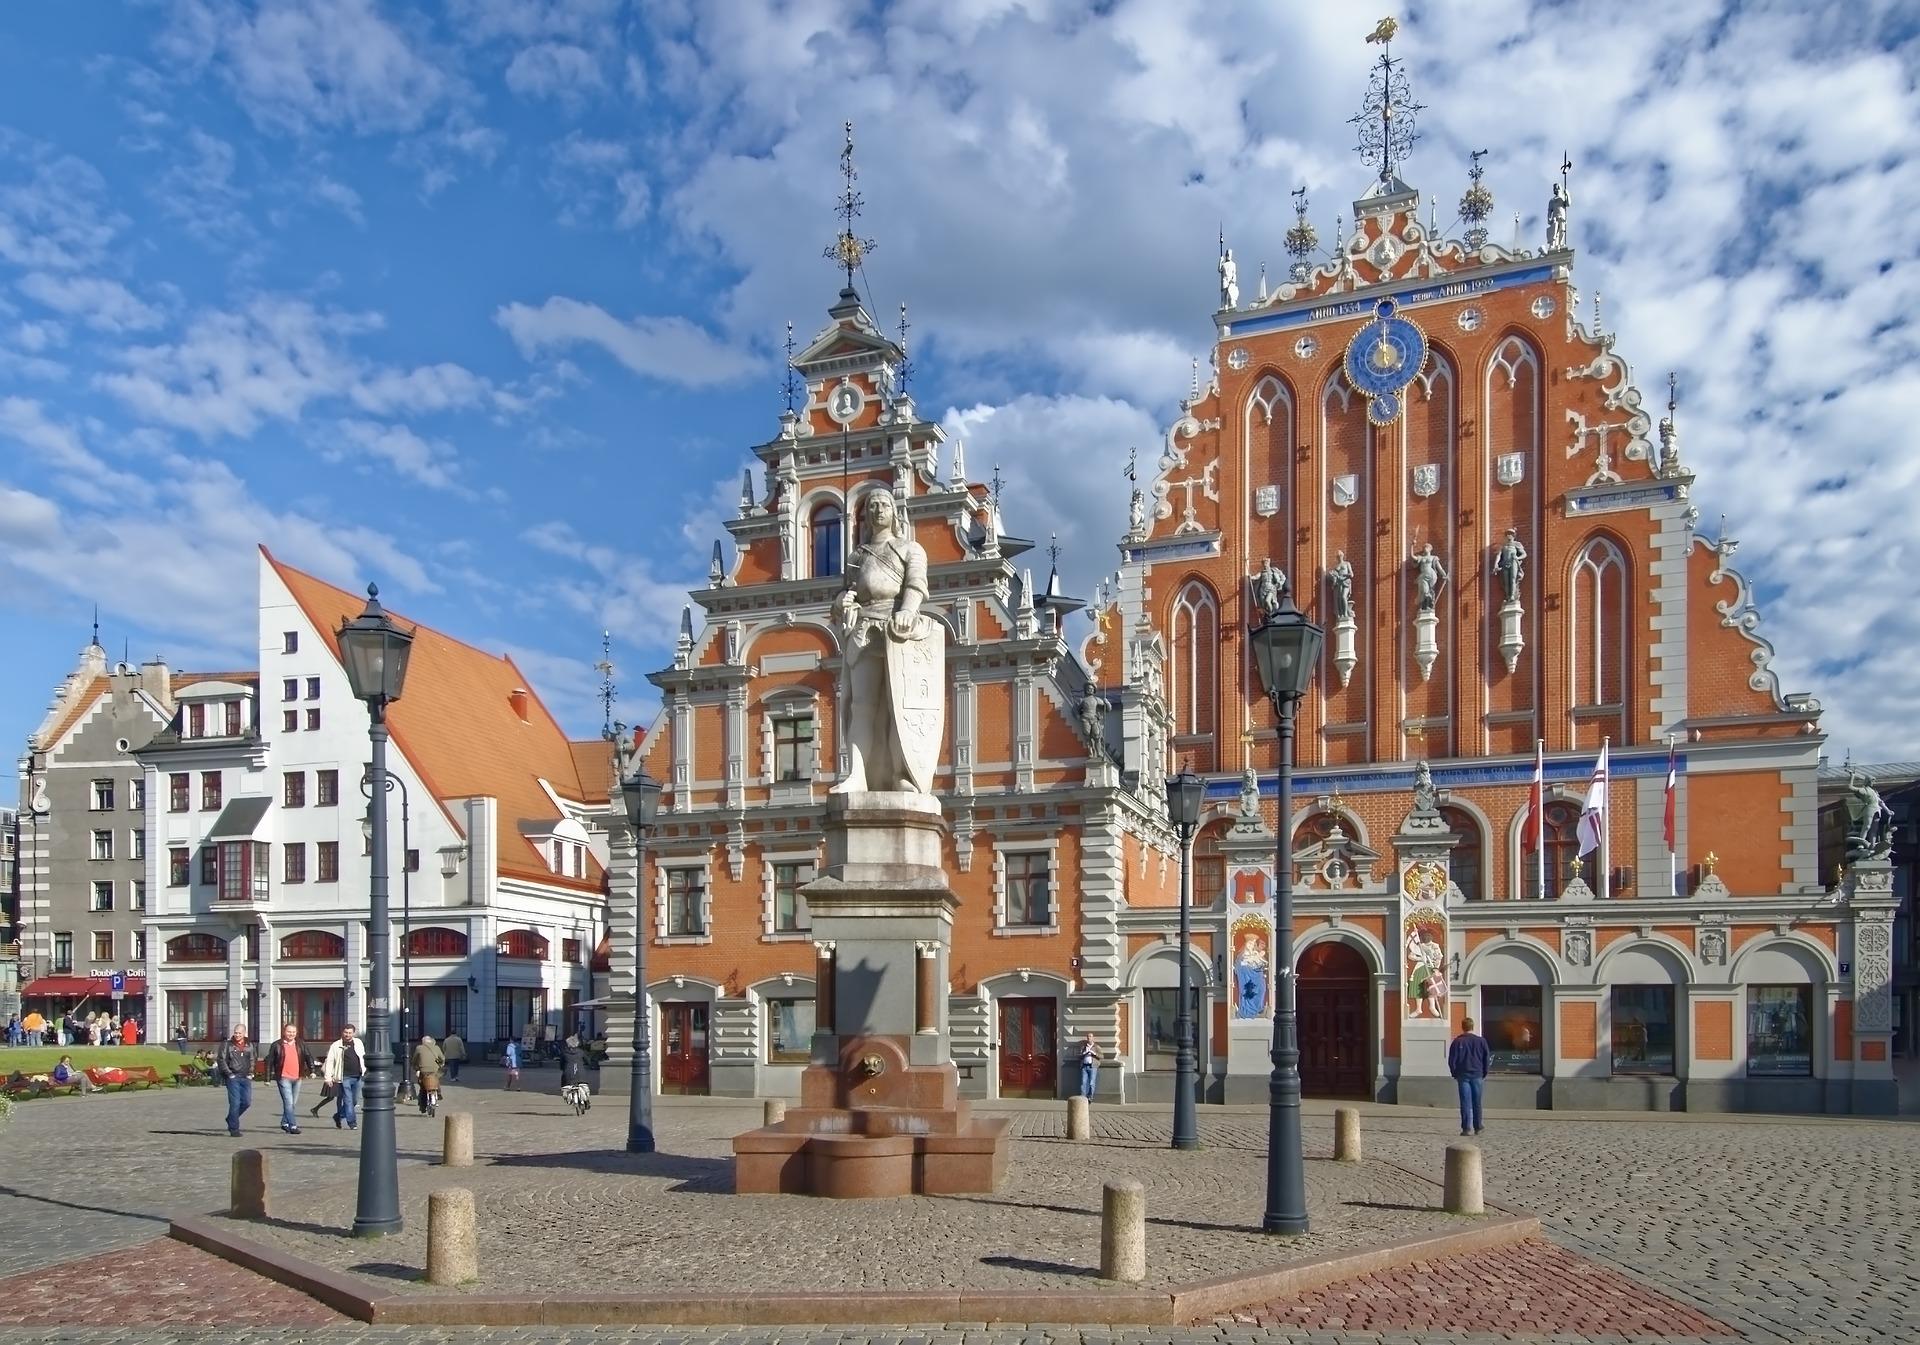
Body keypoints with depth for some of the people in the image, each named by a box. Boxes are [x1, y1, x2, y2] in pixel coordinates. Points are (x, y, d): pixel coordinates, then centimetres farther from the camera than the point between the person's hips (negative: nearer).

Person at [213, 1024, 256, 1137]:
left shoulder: (249, 1045, 12)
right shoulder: (227, 1044, -1)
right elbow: (221, 1059, -5)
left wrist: (250, 1073, 7)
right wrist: (228, 1073, -10)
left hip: (246, 1077, 5)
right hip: (233, 1077, -4)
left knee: (247, 1102, 1)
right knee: (235, 1103, -8)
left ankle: (231, 1119, 26)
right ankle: (234, 1128, 0)